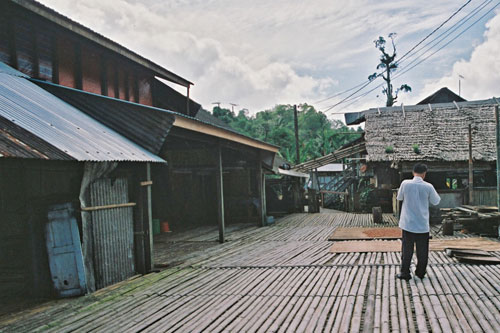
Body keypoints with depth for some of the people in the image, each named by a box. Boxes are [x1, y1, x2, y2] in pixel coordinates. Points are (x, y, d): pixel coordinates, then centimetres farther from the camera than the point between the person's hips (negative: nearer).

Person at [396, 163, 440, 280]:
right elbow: (436, 201, 6)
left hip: (408, 223, 0)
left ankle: (405, 273, 8)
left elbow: (399, 197, 8)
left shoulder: (405, 183, -9)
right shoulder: (428, 187, -10)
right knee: (422, 251, 13)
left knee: (407, 249, 7)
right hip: (422, 224, 0)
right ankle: (421, 272, 22)